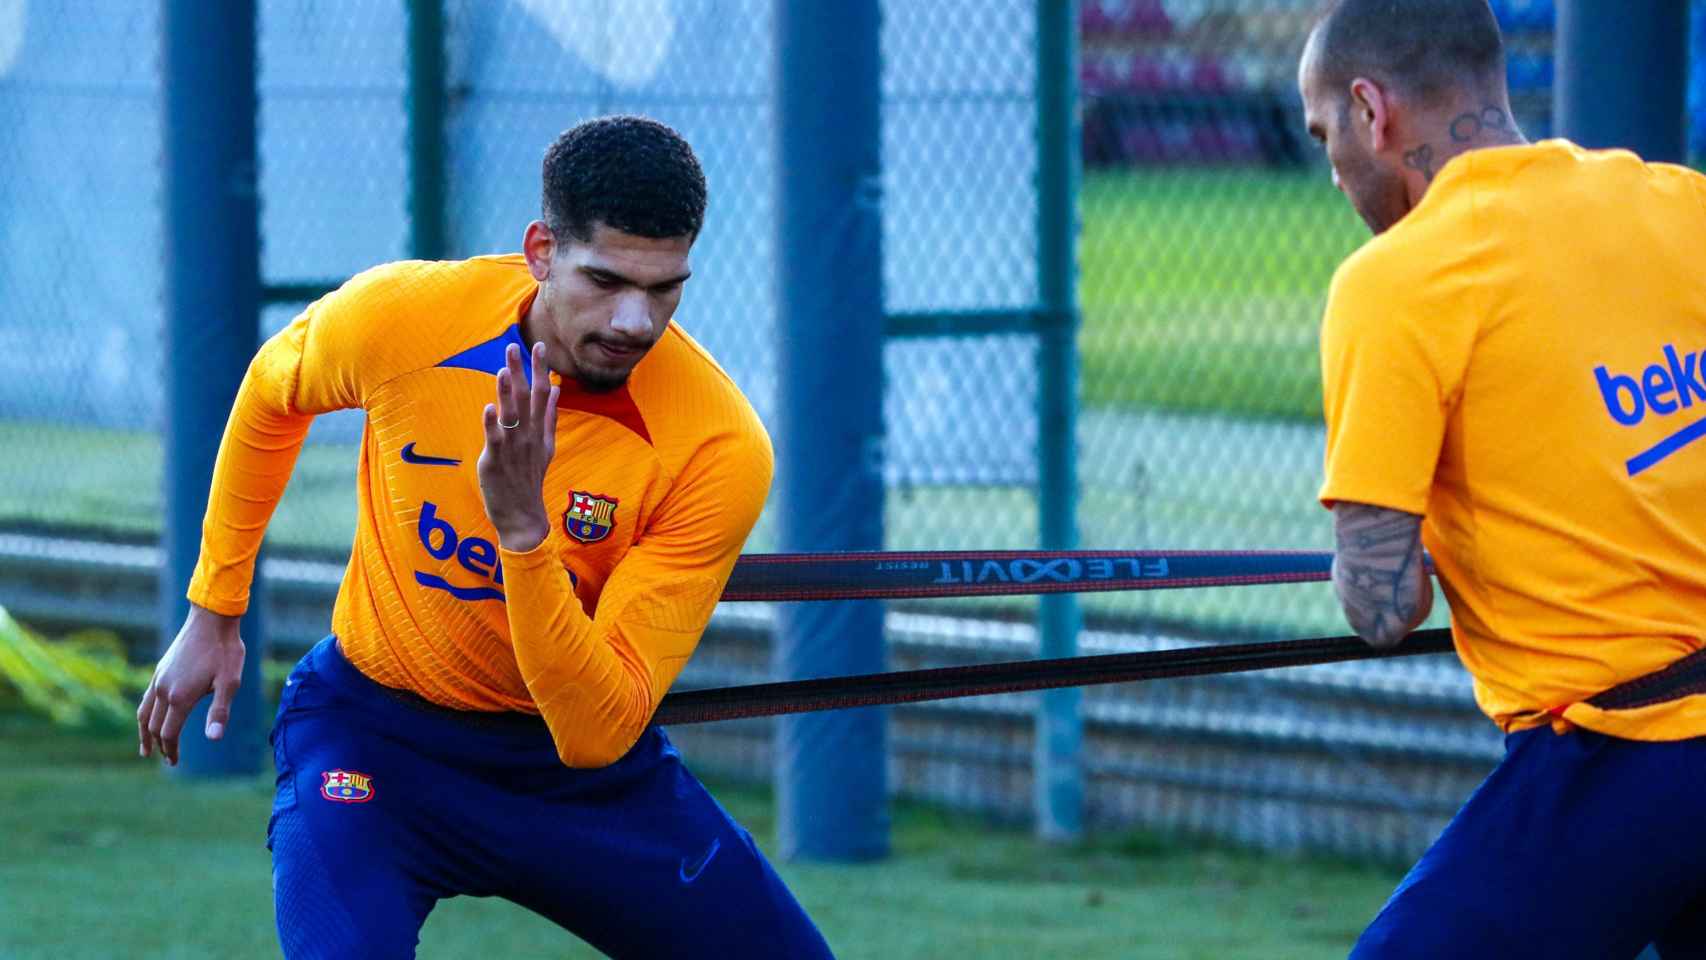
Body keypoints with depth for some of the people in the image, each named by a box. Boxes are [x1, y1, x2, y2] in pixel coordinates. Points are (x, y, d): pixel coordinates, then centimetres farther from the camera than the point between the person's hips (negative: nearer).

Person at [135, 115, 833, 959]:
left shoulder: (721, 446, -25)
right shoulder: (395, 316, -20)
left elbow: (598, 735, -28)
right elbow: (270, 394, 7)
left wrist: (523, 531, -40)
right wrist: (212, 613, 11)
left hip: (590, 760, 1)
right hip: (375, 737, -1)